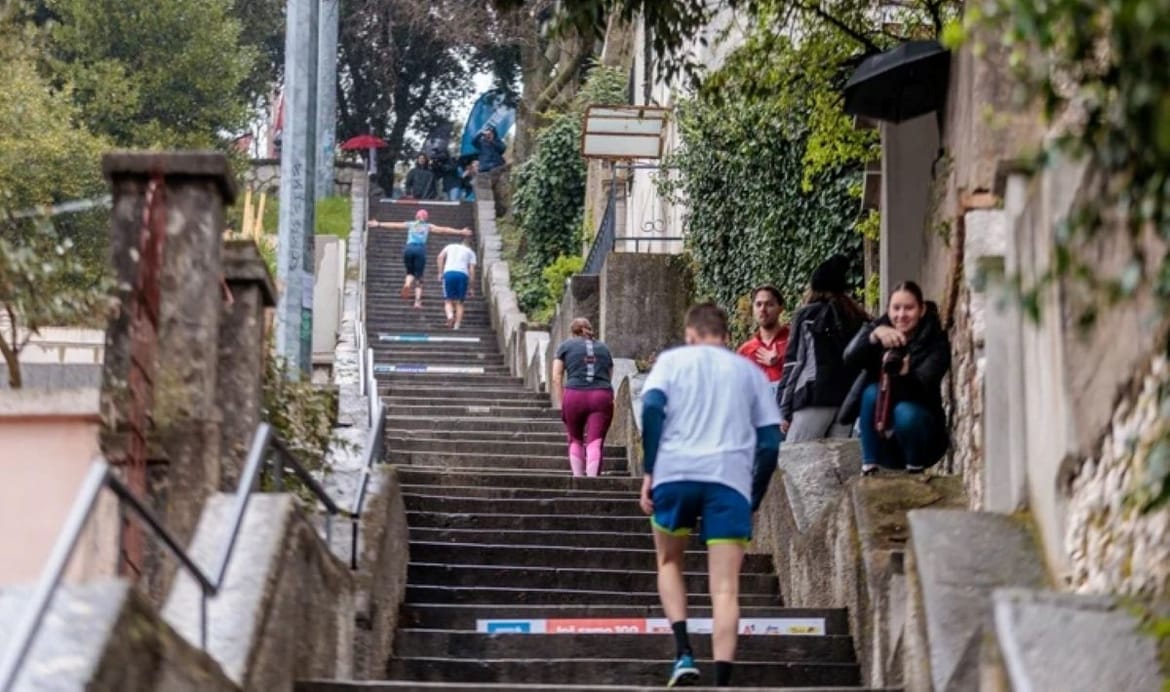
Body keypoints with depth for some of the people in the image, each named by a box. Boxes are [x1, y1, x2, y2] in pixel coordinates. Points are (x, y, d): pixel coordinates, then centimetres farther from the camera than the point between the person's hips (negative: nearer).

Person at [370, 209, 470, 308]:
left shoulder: (410, 224, 22)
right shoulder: (428, 226, 19)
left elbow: (394, 225, 23)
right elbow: (444, 230, 18)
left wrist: (379, 224, 31)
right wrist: (460, 232, 22)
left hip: (409, 248, 1)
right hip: (420, 249, -1)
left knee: (410, 272, 20)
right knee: (419, 277, 1)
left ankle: (407, 284, -15)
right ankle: (417, 301, -14)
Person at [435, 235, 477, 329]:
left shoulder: (451, 246, 25)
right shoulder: (470, 252, 20)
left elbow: (441, 256, 8)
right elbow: (472, 270, 10)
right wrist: (471, 288, 11)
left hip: (449, 273, 0)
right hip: (463, 274, 0)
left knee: (448, 300, 5)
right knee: (459, 303, 8)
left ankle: (450, 315, -27)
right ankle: (457, 326, -4)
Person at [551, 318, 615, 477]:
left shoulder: (566, 346, 14)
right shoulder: (604, 348, 21)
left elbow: (556, 378, 5)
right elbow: (609, 377, 17)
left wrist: (562, 404, 7)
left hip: (574, 395, -1)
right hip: (602, 397, 1)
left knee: (576, 440, 17)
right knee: (595, 442, -4)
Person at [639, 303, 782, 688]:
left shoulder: (672, 360, 16)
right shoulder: (749, 371, 21)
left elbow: (652, 407, -3)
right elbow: (770, 441, 14)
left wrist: (648, 472, -1)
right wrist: (754, 499, 19)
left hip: (675, 473, 0)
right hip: (731, 479, 0)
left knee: (669, 561, 22)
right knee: (725, 588, -3)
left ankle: (684, 653, 2)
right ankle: (722, 682, -16)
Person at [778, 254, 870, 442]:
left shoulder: (807, 315, 6)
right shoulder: (859, 318, 17)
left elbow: (793, 363, 2)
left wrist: (785, 409, 3)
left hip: (817, 397, -4)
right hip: (850, 399, 4)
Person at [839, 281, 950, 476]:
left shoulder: (936, 341, -12)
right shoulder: (879, 327, -4)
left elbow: (922, 385, -28)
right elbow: (850, 359, -23)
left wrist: (904, 373, -50)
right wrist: (874, 335, -42)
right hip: (881, 434, 3)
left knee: (905, 412, -33)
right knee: (873, 392, -25)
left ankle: (916, 470, -8)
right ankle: (868, 470, -20)